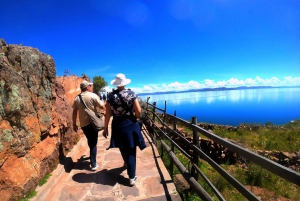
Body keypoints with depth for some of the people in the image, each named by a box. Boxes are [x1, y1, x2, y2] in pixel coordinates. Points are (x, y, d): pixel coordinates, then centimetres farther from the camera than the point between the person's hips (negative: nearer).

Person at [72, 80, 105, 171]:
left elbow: (74, 112, 5)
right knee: (93, 142, 4)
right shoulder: (93, 96, -11)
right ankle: (93, 164, 7)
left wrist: (74, 124, 13)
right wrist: (97, 103, 12)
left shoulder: (77, 98, 3)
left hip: (83, 124, 5)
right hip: (92, 122, -5)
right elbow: (102, 107, -9)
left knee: (90, 141, 25)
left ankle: (92, 156, 44)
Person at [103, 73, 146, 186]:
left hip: (118, 126, 2)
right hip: (130, 125, -2)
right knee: (131, 151, 6)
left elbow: (108, 114, -4)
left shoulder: (111, 96, -5)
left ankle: (126, 163, 51)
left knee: (123, 149, 23)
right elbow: (138, 111, -11)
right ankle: (132, 178, 13)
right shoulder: (131, 94, -9)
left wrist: (105, 128, 5)